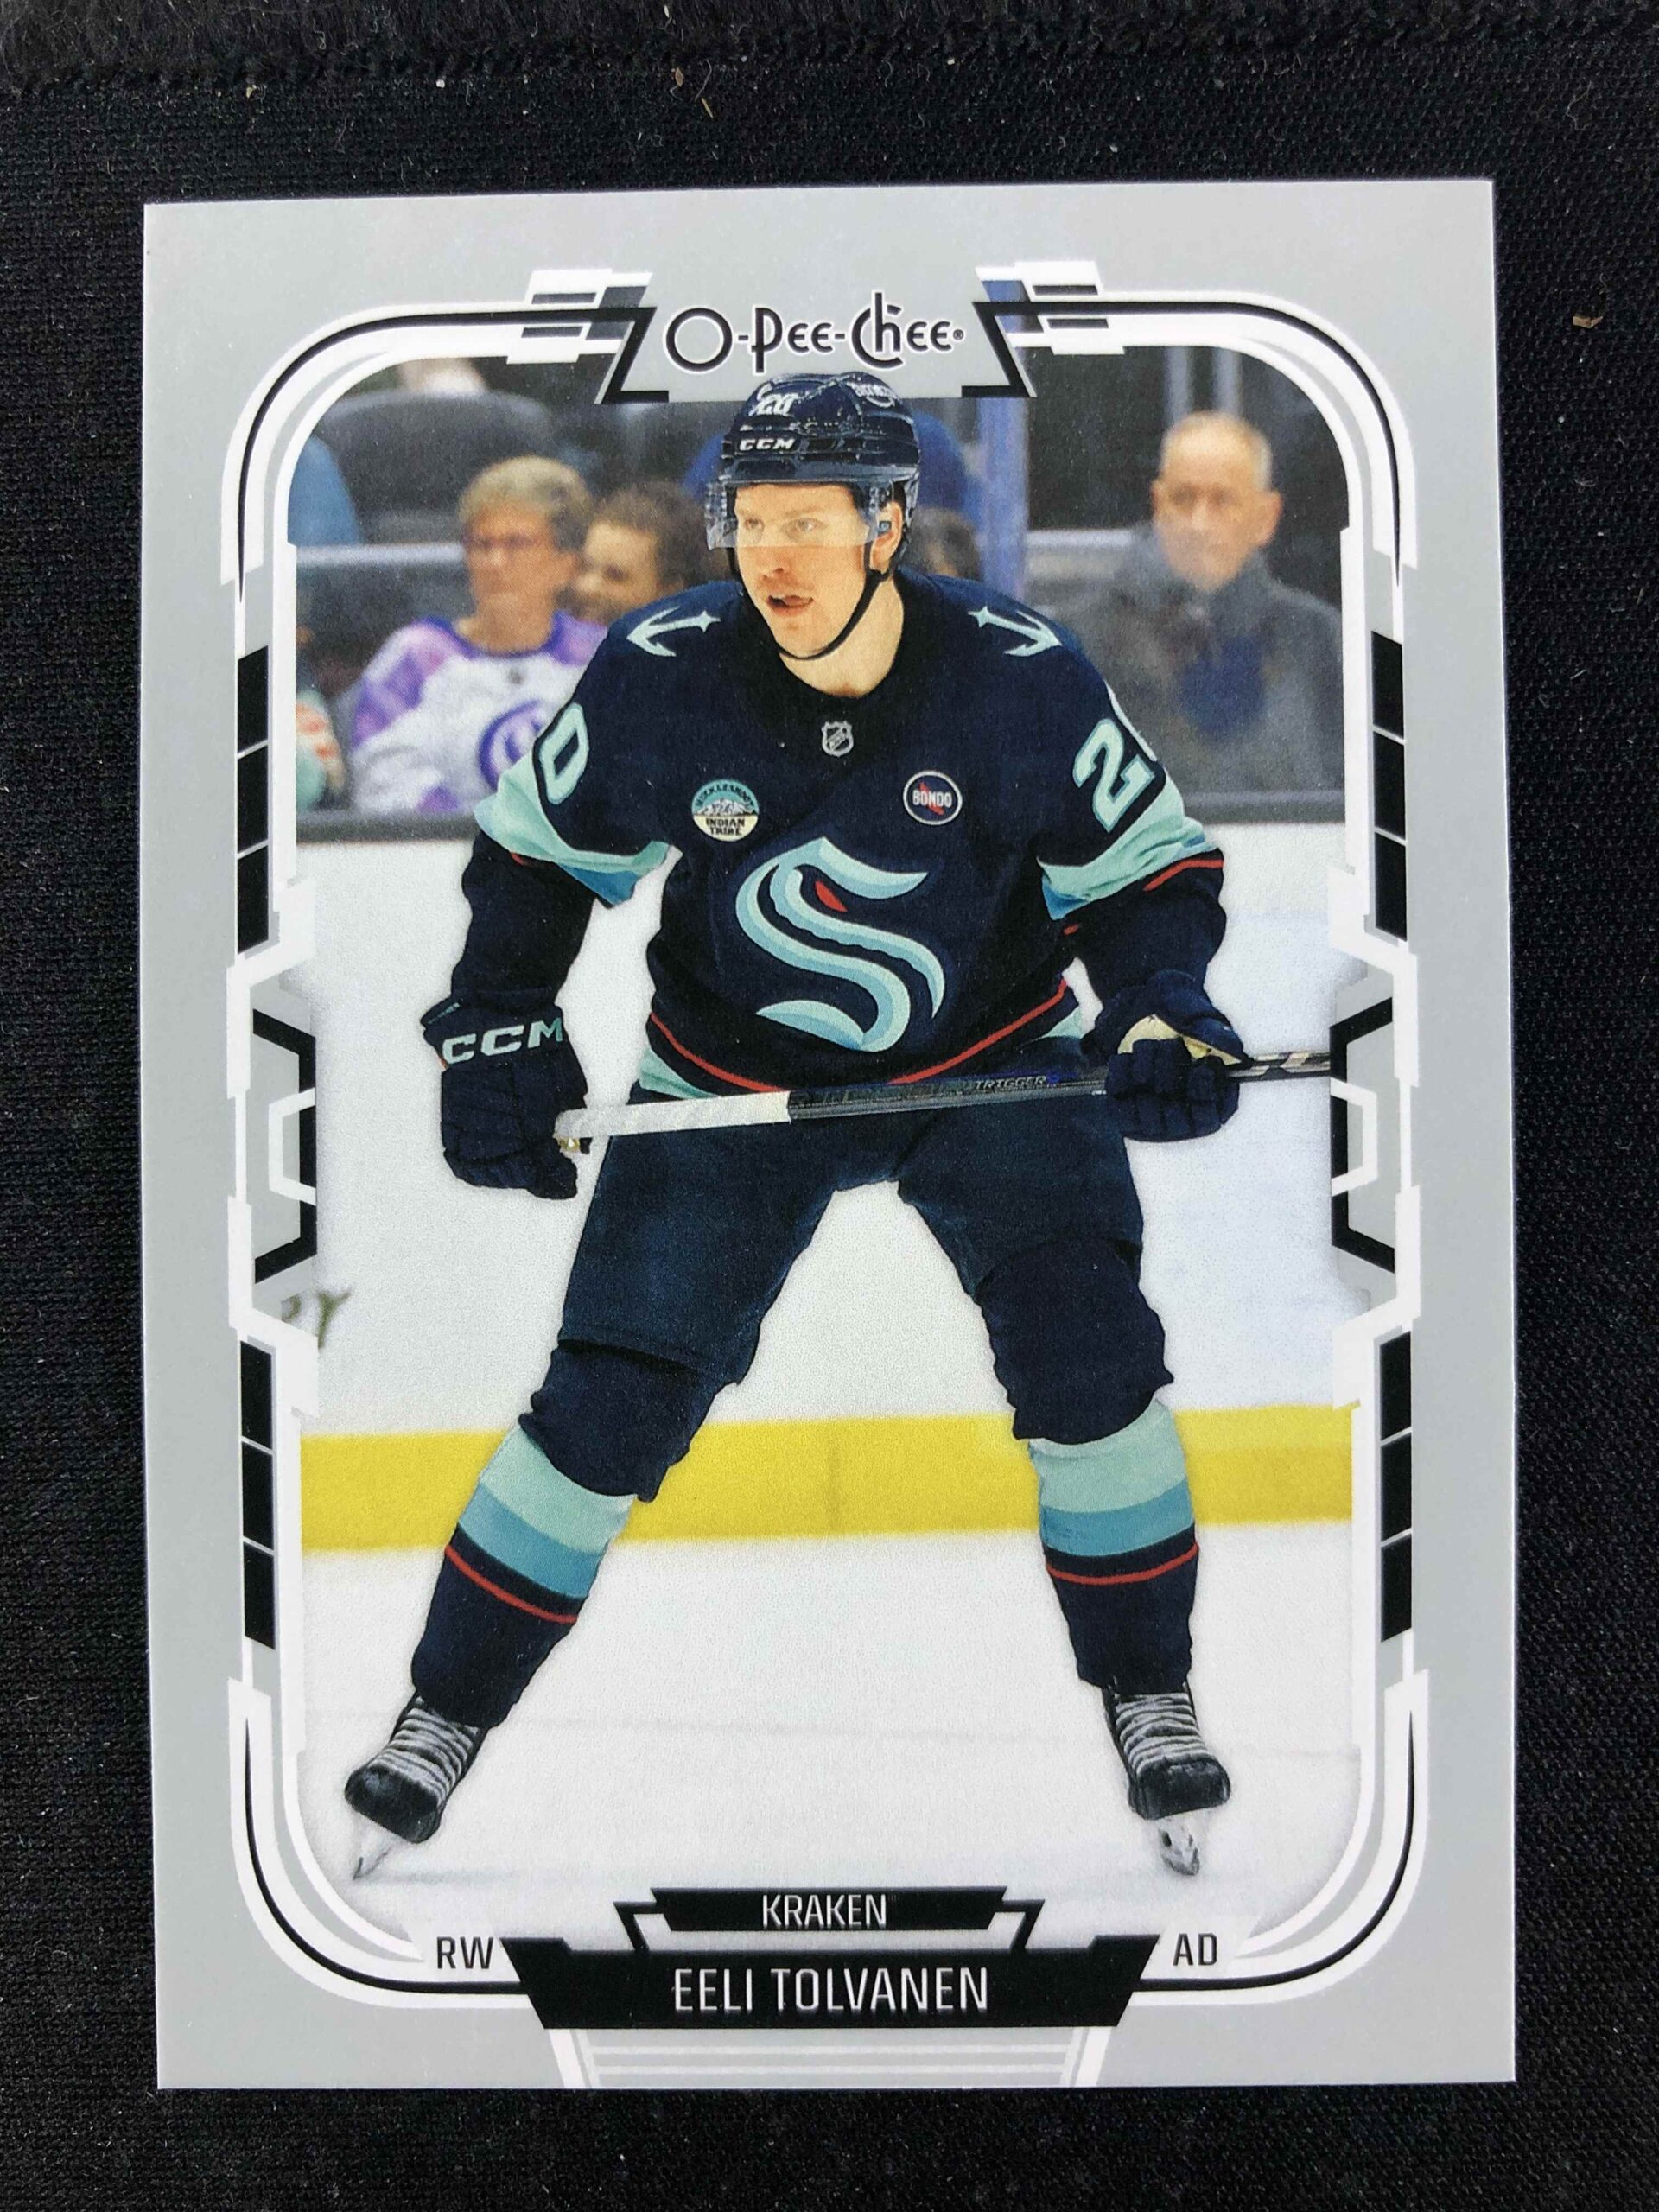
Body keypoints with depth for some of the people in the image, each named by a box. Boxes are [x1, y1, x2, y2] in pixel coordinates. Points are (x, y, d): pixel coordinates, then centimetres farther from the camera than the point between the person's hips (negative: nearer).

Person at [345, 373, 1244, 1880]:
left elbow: (1146, 864, -6)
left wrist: (1161, 1010, -23)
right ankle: (452, 1702, 19)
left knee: (1085, 1346, -14)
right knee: (614, 1398, -3)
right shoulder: (659, 676, -16)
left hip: (994, 1060, 0)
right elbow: (535, 853, -1)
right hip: (731, 1080, 0)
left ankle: (1143, 1685, 11)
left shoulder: (1022, 676, -18)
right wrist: (499, 1034, -11)